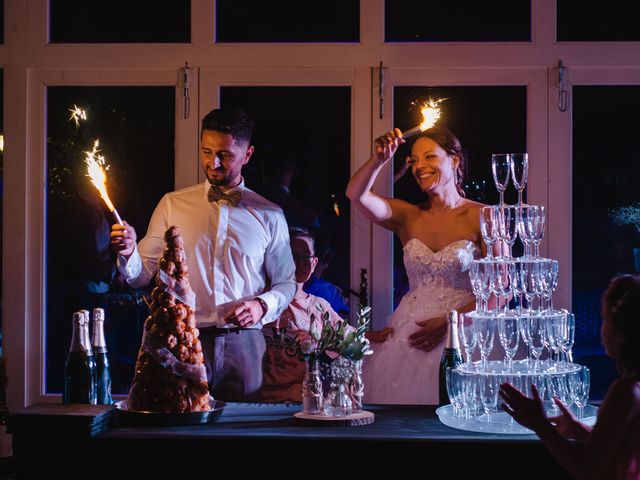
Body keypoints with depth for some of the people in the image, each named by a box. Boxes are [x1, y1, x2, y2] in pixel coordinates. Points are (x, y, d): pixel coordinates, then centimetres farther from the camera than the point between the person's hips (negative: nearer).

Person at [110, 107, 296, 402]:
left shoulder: (269, 216, 8)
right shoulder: (172, 205, 8)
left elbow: (286, 284, 13)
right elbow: (142, 275, 6)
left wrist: (262, 305, -7)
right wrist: (128, 254, -15)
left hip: (243, 345, 0)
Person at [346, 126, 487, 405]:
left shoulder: (482, 217, -3)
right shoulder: (409, 217, 8)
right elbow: (356, 194, -5)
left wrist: (448, 321, -12)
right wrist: (379, 160, -20)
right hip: (408, 336, 3)